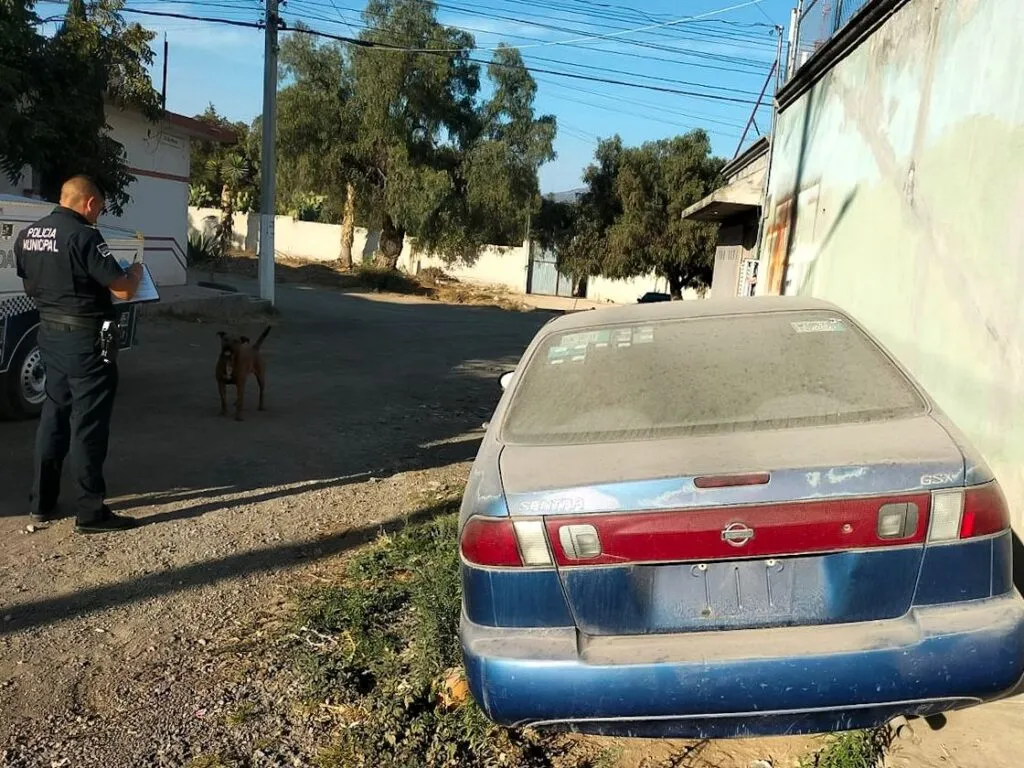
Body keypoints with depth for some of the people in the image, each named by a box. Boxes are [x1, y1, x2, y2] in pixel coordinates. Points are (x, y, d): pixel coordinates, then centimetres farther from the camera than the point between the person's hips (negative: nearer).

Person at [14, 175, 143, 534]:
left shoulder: (27, 235, 8)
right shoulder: (83, 236, -18)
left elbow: (31, 285, 20)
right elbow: (123, 290, -19)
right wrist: (135, 272, 1)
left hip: (50, 334, 8)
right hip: (85, 340, -8)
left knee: (54, 414, 17)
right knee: (88, 424, -1)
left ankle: (41, 503, 25)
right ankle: (90, 512, 6)